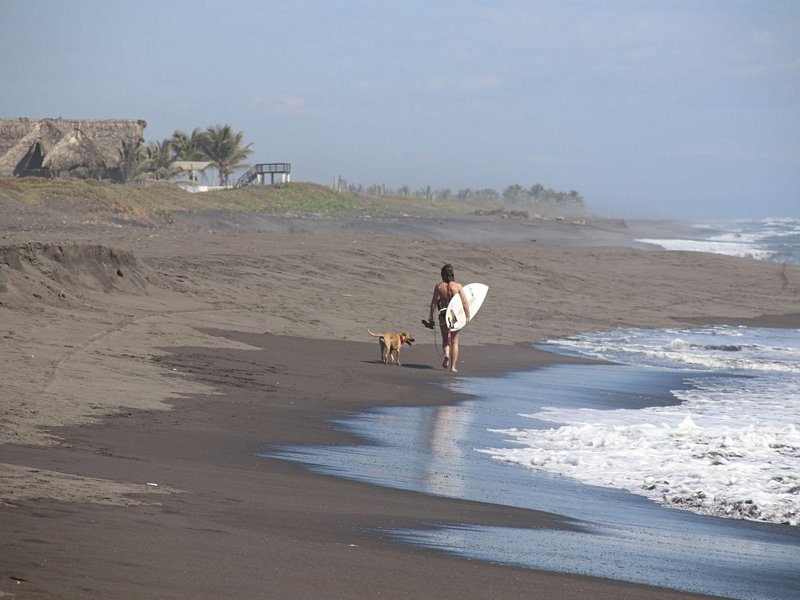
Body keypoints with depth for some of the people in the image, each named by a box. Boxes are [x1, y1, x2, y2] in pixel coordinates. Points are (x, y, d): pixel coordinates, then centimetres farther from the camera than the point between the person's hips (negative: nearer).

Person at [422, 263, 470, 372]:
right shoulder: (458, 286, -8)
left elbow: (434, 302, 0)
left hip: (443, 314, 1)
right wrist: (467, 316, -4)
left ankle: (446, 354, -16)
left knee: (445, 339, 15)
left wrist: (430, 316, 7)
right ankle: (453, 366, 6)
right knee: (454, 341, 9)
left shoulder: (439, 286, -3)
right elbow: (465, 302, -10)